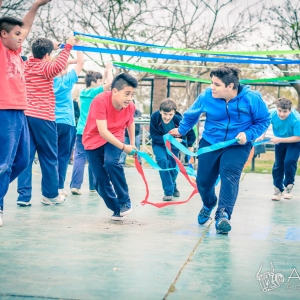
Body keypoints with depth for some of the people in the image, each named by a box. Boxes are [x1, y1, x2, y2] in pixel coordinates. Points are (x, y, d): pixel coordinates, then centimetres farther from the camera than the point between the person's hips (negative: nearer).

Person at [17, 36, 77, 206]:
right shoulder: (45, 68, -7)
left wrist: (51, 47, 40)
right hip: (43, 118, -6)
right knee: (49, 158, 6)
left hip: (26, 116, 6)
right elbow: (59, 66, -31)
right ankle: (51, 195, 13)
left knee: (26, 157, 4)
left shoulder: (27, 66, 13)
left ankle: (24, 195, 0)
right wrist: (68, 47, -24)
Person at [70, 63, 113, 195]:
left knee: (79, 157, -2)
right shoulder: (95, 92, -7)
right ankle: (93, 186, 14)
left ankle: (75, 185, -14)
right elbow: (109, 83, -14)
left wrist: (105, 74, 24)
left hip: (81, 131, 5)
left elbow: (102, 84, 28)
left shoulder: (83, 93, 13)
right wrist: (109, 70, 1)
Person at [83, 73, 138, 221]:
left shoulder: (130, 106, -15)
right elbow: (102, 131, -32)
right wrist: (123, 147, -33)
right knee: (101, 180, -5)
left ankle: (125, 201, -15)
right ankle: (116, 209, 15)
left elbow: (130, 122, 10)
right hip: (93, 140, -1)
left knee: (111, 162, -29)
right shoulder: (100, 101, -29)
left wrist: (132, 143, 13)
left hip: (114, 138, 1)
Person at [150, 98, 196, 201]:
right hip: (159, 144, -1)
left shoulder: (179, 120, -32)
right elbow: (154, 135, -22)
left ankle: (173, 187, 42)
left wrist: (189, 145, 4)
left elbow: (190, 132, -11)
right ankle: (168, 191, -15)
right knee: (163, 161, -25)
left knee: (173, 167, 7)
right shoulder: (155, 117, -32)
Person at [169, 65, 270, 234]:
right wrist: (181, 130, 19)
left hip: (238, 146, -2)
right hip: (210, 143, 3)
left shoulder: (252, 98, -20)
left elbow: (264, 120, -8)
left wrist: (248, 134, -24)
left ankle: (223, 215, -25)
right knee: (203, 180, 7)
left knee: (230, 175, -25)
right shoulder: (207, 96, -15)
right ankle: (208, 205, 40)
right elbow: (191, 115, 5)